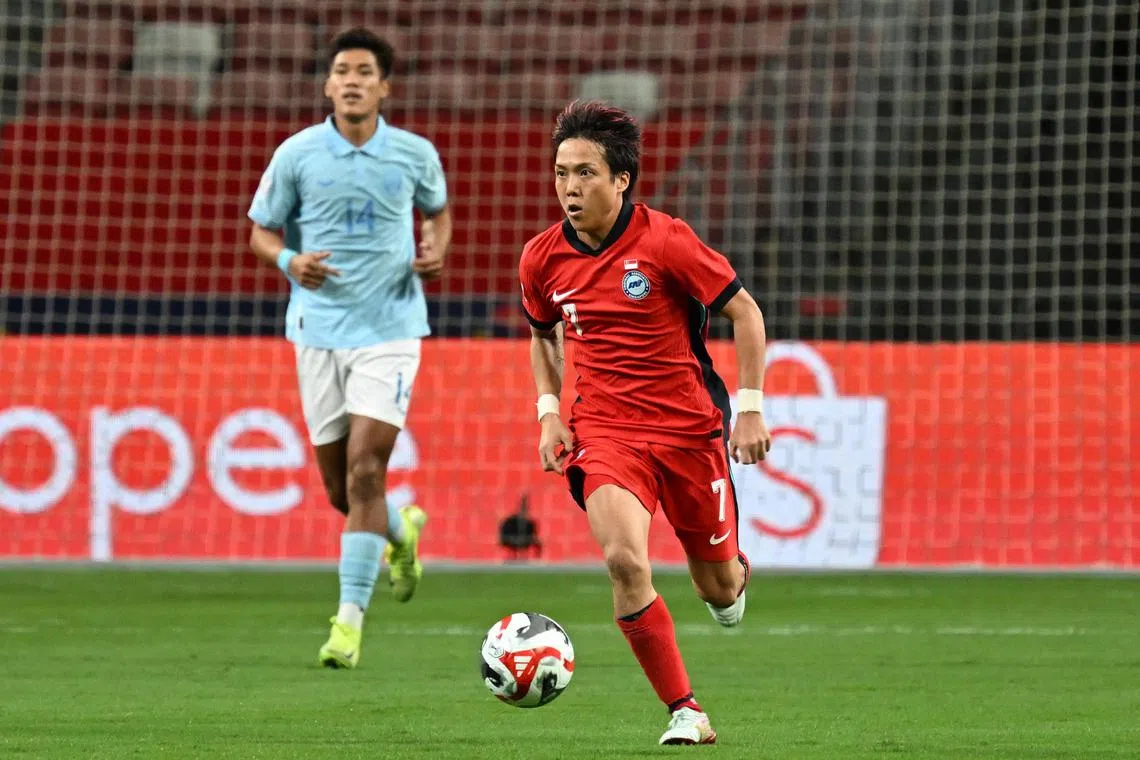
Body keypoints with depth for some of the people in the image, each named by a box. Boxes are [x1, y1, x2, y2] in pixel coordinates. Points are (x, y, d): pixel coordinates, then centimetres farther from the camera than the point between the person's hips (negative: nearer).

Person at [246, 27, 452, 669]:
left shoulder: (415, 154, -1)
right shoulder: (297, 154, -2)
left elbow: (438, 211, 19)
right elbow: (262, 231, 7)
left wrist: (436, 250, -3)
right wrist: (289, 261, -14)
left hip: (389, 330, -2)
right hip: (319, 328, 2)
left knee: (365, 470, -14)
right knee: (338, 486, 7)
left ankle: (351, 618, -9)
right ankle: (401, 531, 42)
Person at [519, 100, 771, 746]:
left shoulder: (665, 241, -15)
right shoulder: (543, 258, -2)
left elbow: (745, 312, -5)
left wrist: (751, 408, -10)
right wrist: (549, 412, 6)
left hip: (689, 426, -2)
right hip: (604, 429, 2)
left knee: (718, 588, 9)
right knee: (624, 560, -25)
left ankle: (735, 572, 51)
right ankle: (685, 712, -12)